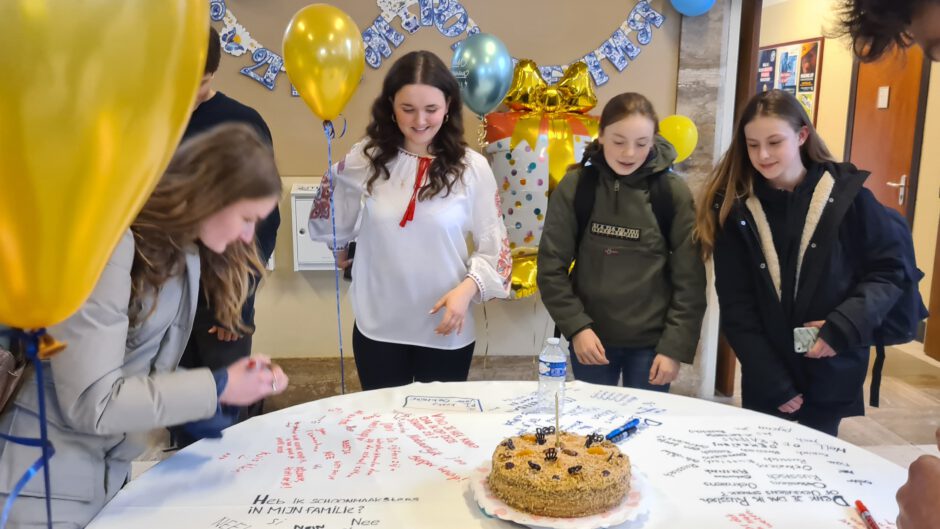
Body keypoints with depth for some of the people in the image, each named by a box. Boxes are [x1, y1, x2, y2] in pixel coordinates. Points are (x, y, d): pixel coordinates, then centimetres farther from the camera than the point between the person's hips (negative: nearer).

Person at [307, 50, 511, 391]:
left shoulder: (471, 167, -7)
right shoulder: (366, 159, -4)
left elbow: (493, 246, -4)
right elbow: (331, 220, 15)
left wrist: (468, 288, -18)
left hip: (446, 330, -1)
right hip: (377, 327, 1)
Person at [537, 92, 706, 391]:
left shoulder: (674, 193, -7)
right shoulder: (574, 187, -6)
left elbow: (689, 280, -5)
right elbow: (551, 267, -4)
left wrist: (675, 346, -9)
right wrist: (576, 326, -12)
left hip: (652, 343, 0)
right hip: (591, 339, 1)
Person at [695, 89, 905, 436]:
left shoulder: (847, 194, -6)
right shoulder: (735, 207, -4)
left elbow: (889, 271, -2)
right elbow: (736, 305, -5)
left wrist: (844, 327, -18)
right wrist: (773, 382, -10)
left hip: (831, 373, 0)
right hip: (764, 379, 1)